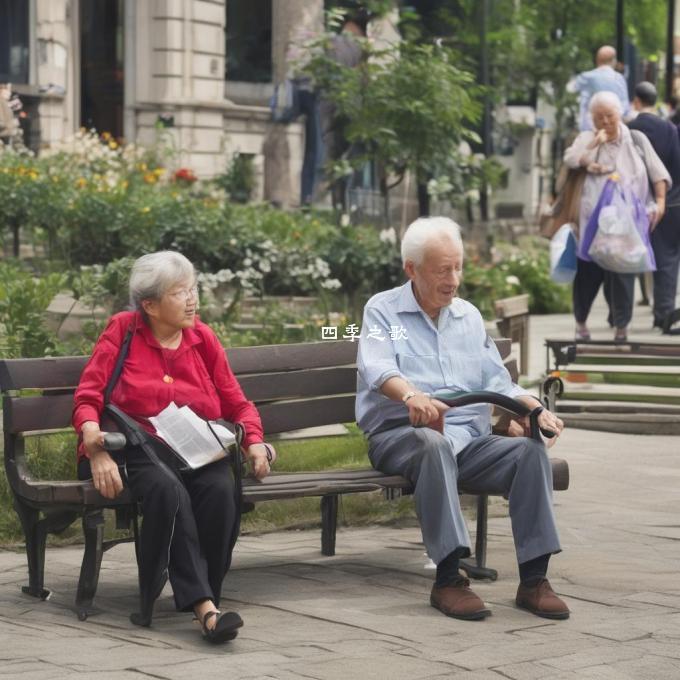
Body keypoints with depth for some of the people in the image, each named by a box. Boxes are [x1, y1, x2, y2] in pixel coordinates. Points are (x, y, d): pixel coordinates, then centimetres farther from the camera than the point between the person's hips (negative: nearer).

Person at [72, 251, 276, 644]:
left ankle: (202, 600, -24)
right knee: (167, 488, -37)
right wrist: (95, 447, -20)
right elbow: (88, 398, -2)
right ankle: (203, 604, -42)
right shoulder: (122, 331, 4)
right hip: (133, 451, -3)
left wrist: (254, 442, -5)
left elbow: (237, 405, 15)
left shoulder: (203, 338, 12)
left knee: (222, 488, -32)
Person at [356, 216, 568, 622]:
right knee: (434, 444, -39)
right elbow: (378, 370, -14)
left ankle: (534, 578, -26)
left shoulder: (469, 316, 22)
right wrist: (411, 396, -37)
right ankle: (448, 579, -42)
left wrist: (536, 408, -5)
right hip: (401, 434, -5)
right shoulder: (383, 311, 6)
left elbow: (497, 382, 17)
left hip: (469, 438, 5)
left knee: (531, 449, -24)